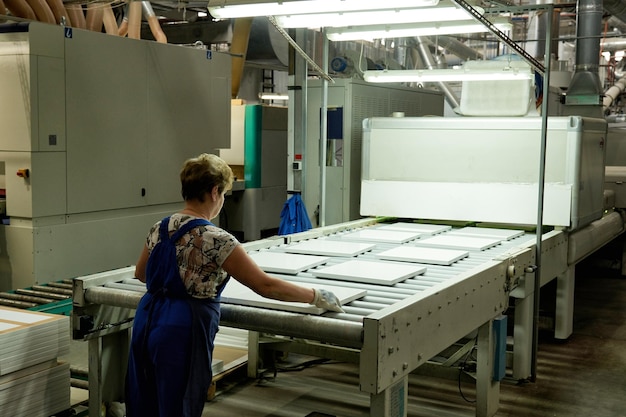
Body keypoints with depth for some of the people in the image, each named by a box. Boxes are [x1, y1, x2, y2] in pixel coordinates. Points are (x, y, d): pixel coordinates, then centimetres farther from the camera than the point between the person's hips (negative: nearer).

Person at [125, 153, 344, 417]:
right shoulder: (215, 239, -18)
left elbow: (141, 274, 22)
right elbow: (265, 286, -18)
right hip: (181, 331, -8)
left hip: (148, 321, 8)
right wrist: (317, 297, -8)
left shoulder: (160, 229, 5)